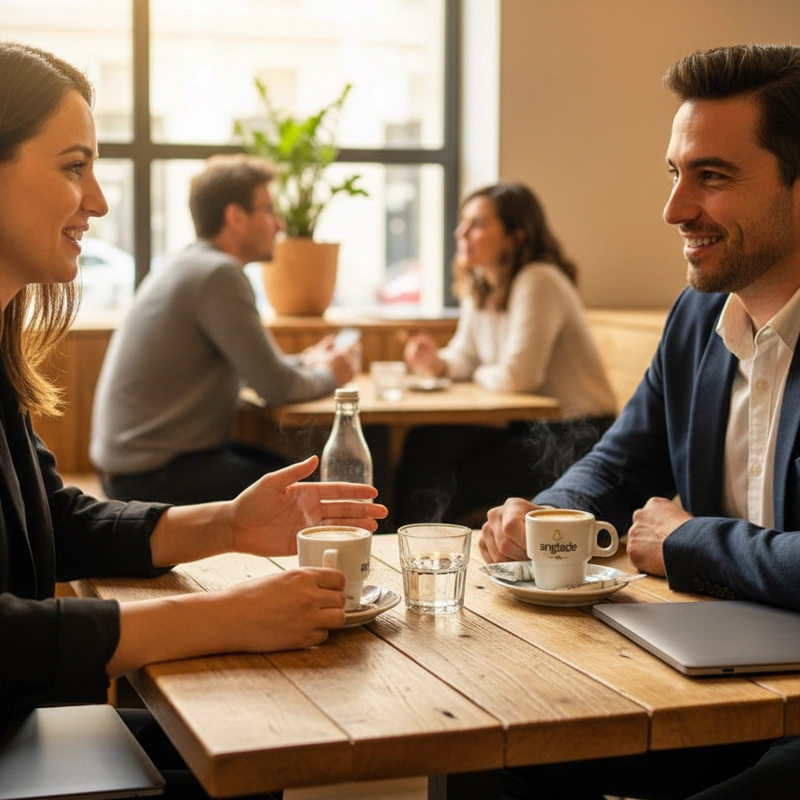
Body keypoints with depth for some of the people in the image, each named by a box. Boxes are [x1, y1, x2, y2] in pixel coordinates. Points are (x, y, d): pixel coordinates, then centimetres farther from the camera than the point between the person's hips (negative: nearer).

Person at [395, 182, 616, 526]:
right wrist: (438, 362, -6)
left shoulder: (538, 282, -20)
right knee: (424, 442, -10)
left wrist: (480, 375, -5)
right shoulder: (480, 287, 8)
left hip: (576, 436, -8)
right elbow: (465, 357, 17)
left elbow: (519, 376, -27)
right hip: (527, 423, 8)